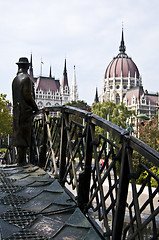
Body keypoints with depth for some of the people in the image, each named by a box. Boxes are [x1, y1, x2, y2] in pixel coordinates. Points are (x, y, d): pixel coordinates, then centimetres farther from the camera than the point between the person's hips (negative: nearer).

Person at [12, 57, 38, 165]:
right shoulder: (26, 78, -10)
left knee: (18, 135, 10)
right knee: (24, 136, -5)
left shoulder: (15, 79, 13)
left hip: (17, 110, 8)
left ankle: (20, 159, 17)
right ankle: (21, 160, -3)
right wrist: (36, 108, -4)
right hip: (26, 111, -8)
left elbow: (15, 96, 15)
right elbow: (28, 96, -15)